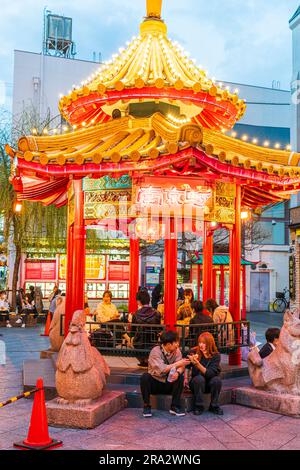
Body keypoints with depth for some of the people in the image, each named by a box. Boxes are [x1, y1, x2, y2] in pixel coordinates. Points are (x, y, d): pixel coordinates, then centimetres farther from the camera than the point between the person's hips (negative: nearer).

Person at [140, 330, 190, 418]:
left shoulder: (177, 351, -4)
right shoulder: (156, 351, -19)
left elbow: (181, 367, -15)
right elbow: (161, 369, -32)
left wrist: (178, 372, -38)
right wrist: (177, 364, -30)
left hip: (168, 384, 4)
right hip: (154, 382, -3)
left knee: (180, 377, -23)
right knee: (145, 376, -31)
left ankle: (175, 407, -13)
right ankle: (147, 407, -17)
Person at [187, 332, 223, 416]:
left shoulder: (216, 355, -13)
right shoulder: (194, 352, -12)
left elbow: (210, 373, -23)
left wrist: (197, 364, -36)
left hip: (209, 384, 1)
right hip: (197, 383, -1)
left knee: (217, 380, -29)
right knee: (199, 378, -32)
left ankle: (214, 406, -8)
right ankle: (198, 407, -15)